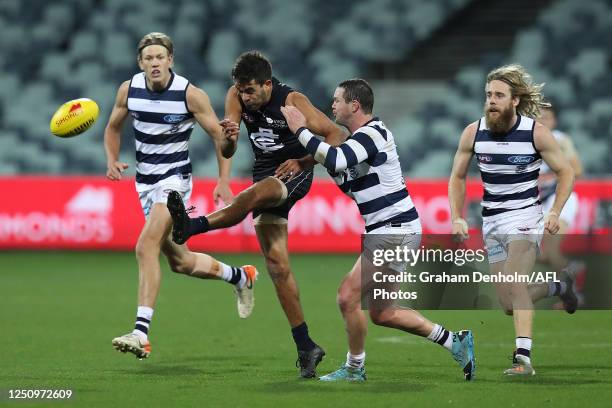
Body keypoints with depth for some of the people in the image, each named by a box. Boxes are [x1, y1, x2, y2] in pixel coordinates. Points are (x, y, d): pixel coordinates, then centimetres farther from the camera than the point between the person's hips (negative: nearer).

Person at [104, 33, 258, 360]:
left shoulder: (190, 94, -14)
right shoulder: (128, 90, -2)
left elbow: (219, 136, -4)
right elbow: (113, 127, 15)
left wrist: (223, 181, -10)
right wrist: (112, 160, -3)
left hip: (175, 180, -6)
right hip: (145, 183, 6)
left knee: (146, 247, -24)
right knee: (181, 262, 13)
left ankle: (141, 333, -26)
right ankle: (240, 276, 40)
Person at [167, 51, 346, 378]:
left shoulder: (292, 101, -17)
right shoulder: (237, 96, -4)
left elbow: (336, 135, -16)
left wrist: (303, 162, -29)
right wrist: (229, 136, -33)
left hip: (294, 174, -6)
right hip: (266, 177, 6)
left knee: (253, 194, -37)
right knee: (275, 259, -3)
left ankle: (190, 227, -55)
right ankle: (305, 346, -1)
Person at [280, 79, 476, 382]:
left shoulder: (373, 133, -15)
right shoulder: (358, 137, 16)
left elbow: (336, 161, -32)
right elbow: (350, 186, 21)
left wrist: (300, 130, -22)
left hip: (396, 230, -11)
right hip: (385, 231, 11)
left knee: (348, 296, -12)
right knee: (380, 313, 12)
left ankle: (355, 369, 4)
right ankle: (455, 342, 19)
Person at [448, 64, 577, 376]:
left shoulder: (536, 133, -11)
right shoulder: (473, 133, -4)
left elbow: (565, 172, 0)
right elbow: (457, 178, 10)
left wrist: (555, 213, -11)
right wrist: (457, 218, -1)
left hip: (526, 217, -4)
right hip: (492, 222, 4)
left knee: (514, 283, -27)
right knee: (509, 304, 5)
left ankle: (523, 357, -27)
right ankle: (556, 287, 35)